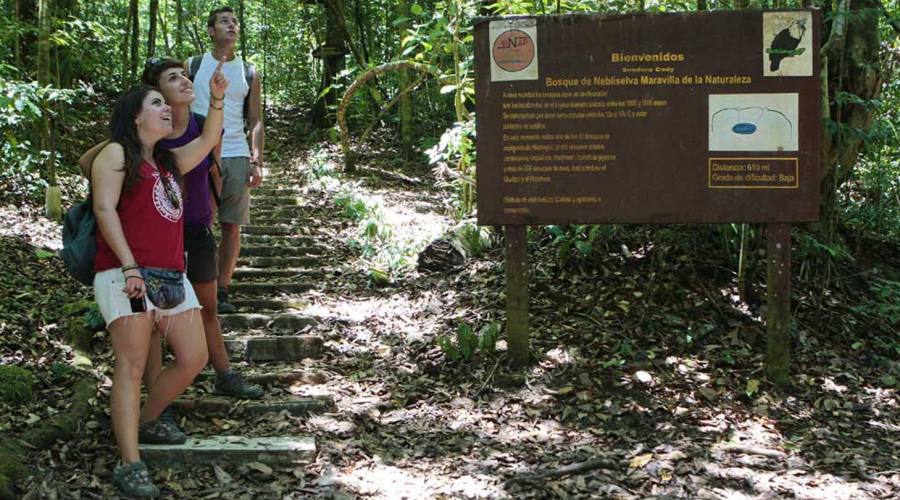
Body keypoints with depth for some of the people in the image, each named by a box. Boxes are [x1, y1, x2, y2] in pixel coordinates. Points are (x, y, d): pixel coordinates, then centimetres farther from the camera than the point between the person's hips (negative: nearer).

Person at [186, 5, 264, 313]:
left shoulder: (249, 73, 12)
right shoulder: (193, 66, 8)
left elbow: (256, 123, 10)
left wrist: (257, 162, -1)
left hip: (236, 157, 2)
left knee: (232, 227, 2)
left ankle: (222, 291, 9)